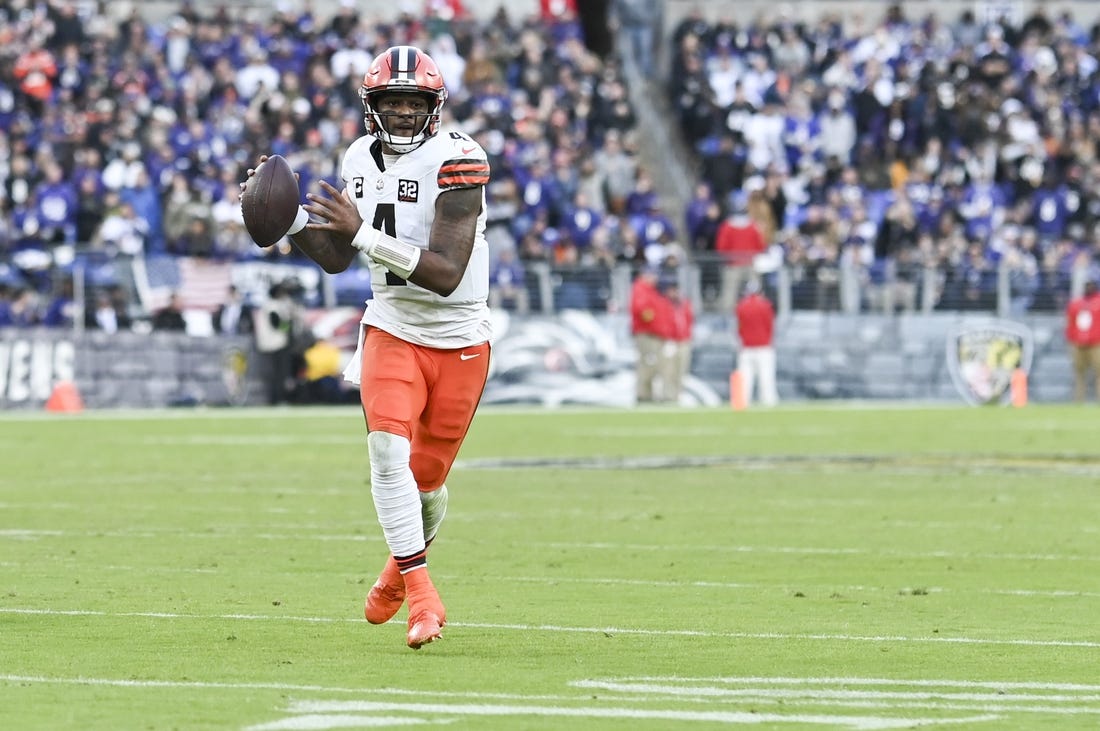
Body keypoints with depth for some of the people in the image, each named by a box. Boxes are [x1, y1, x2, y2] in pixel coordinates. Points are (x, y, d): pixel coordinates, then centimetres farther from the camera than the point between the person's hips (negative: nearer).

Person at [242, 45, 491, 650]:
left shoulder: (456, 161, -20)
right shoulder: (361, 160, 0)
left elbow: (446, 275, -28)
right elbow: (335, 258, 11)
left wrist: (364, 233, -33)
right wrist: (288, 218, -7)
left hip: (458, 342, -3)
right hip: (391, 331, 3)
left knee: (426, 478, 9)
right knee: (388, 450, -21)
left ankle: (406, 561, 42)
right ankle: (421, 596, -14)